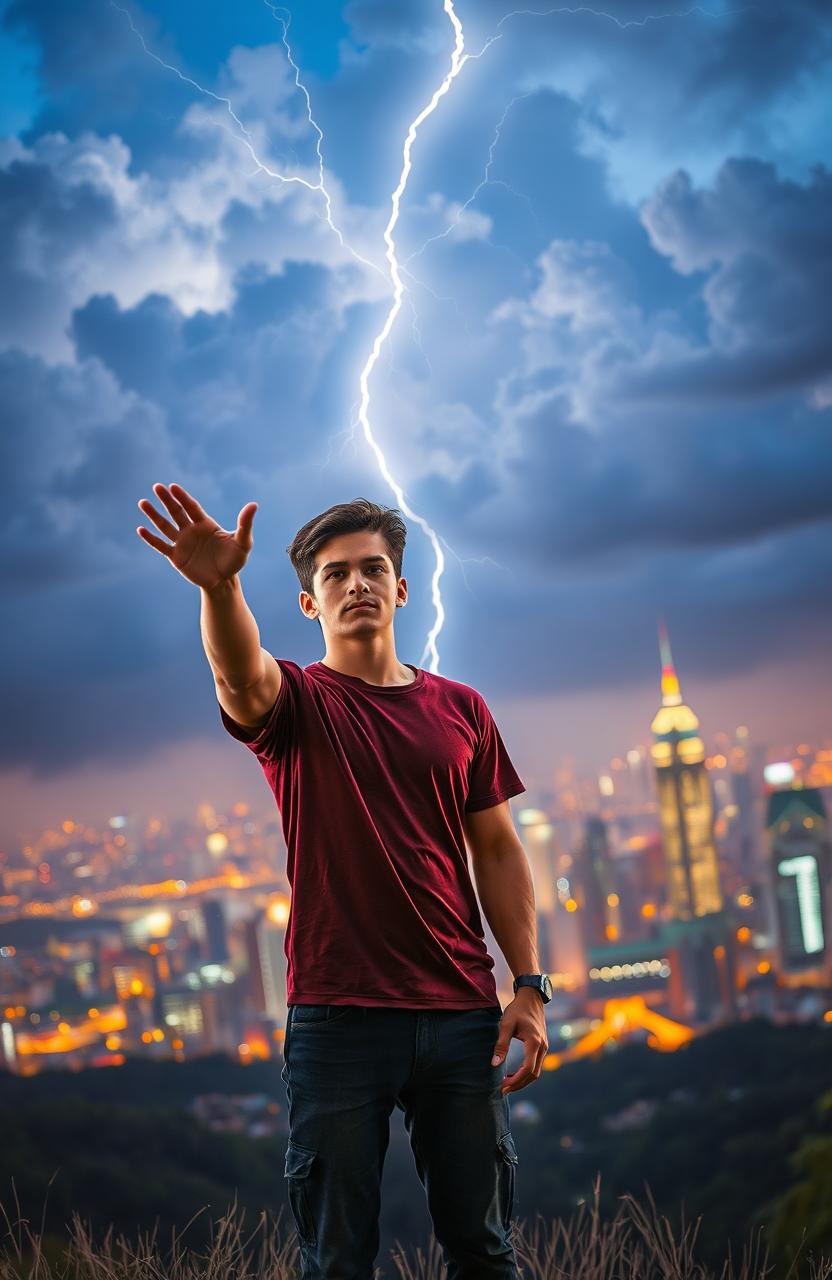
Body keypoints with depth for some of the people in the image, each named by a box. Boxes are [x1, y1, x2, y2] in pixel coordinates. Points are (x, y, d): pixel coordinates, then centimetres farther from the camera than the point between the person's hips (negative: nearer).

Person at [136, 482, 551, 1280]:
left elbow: (497, 854, 12)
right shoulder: (296, 704, 1)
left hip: (462, 1013, 3)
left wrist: (529, 985, 3)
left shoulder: (460, 710, 11)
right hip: (338, 1018, -3)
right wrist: (219, 586, -45)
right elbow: (241, 675, -24)